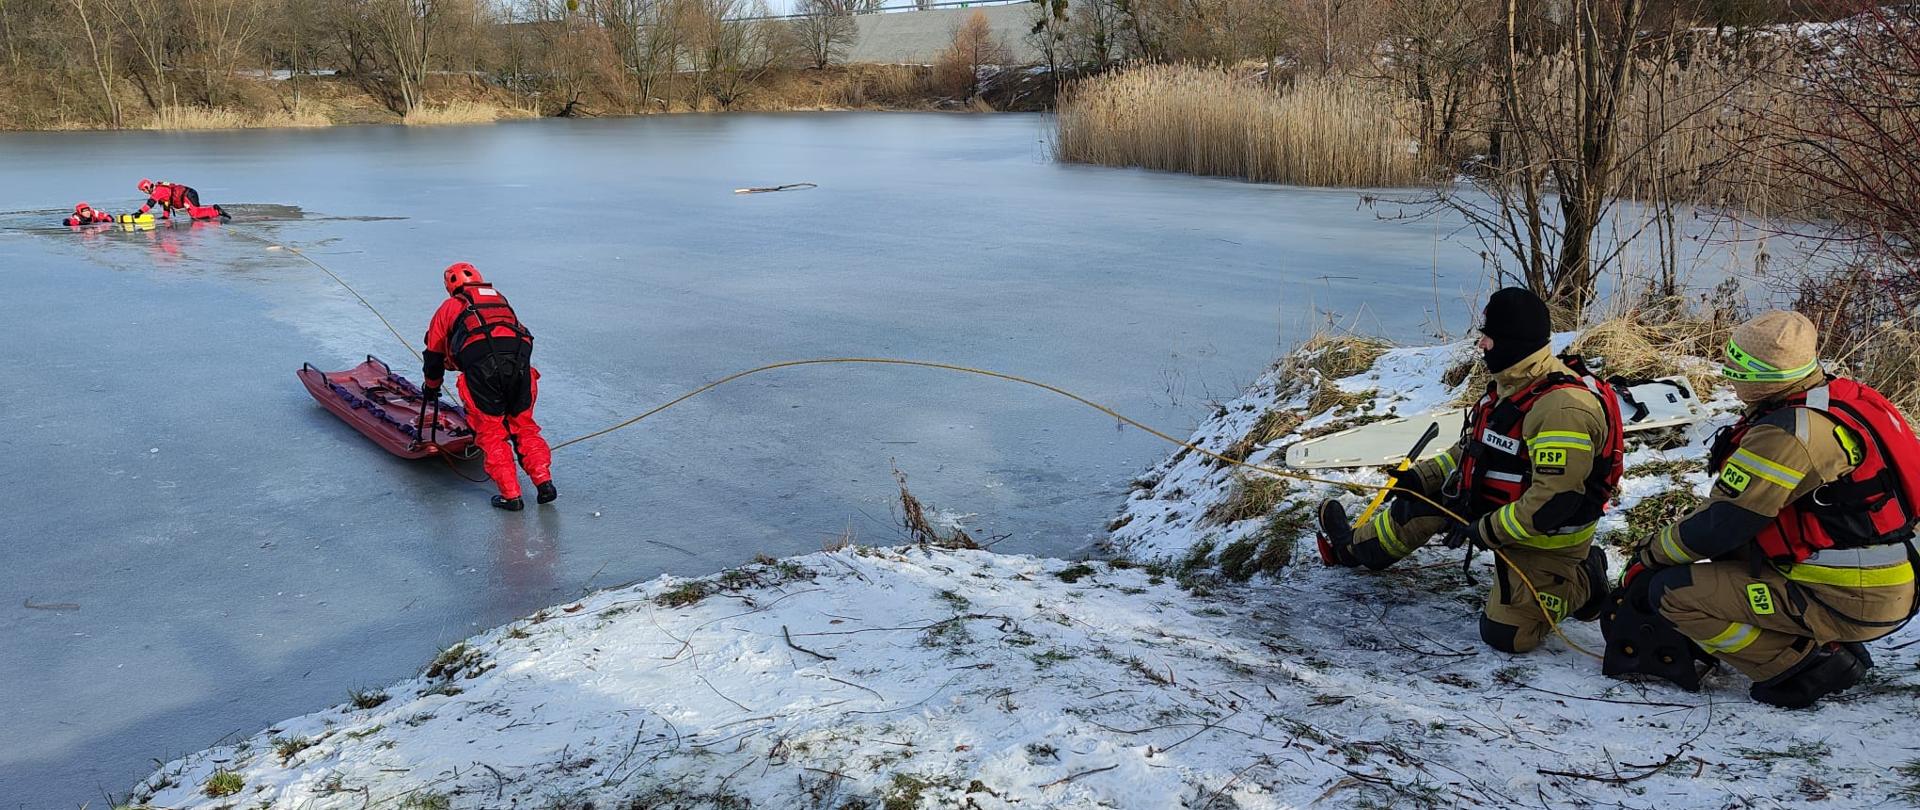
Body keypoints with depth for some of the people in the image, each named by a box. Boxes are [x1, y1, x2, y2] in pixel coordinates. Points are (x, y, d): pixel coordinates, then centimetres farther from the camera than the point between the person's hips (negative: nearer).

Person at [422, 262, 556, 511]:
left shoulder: (449, 307, 26)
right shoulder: (500, 300, 35)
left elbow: (434, 354, 33)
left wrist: (431, 387, 49)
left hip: (480, 369, -3)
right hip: (520, 362, 3)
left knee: (491, 433, 9)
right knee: (524, 426, 18)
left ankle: (511, 496, 6)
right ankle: (545, 483, 9)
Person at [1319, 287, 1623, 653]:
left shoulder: (1562, 407, -31)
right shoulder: (1510, 385, 1)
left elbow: (1554, 500, -32)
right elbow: (1473, 447, 15)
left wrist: (1484, 530, -24)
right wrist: (1422, 476, 7)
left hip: (1548, 538, -9)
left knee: (1505, 634, -11)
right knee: (1422, 503, 12)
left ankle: (1580, 581, 10)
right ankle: (1353, 547, 36)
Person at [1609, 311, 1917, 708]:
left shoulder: (1787, 433, -22)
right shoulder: (1836, 397, 6)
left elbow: (1718, 526, -16)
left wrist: (1650, 555, -1)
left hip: (1844, 603, -9)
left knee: (1672, 592, -11)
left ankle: (1806, 667, -5)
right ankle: (1833, 647, 15)